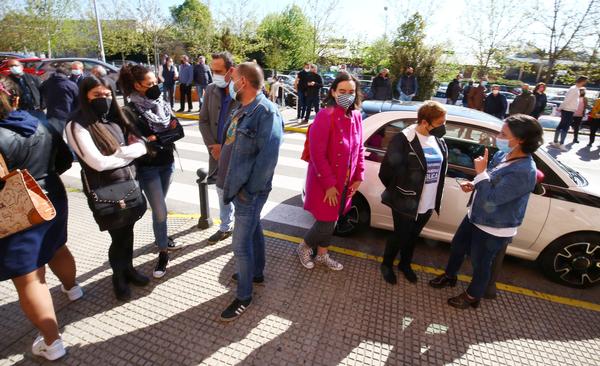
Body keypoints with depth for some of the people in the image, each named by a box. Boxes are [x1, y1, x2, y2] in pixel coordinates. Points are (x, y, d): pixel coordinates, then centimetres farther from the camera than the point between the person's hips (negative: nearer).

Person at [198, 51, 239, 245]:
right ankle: (225, 227, 38)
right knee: (223, 193, 19)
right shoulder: (211, 90, 3)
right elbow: (203, 121, 8)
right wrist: (213, 145, -5)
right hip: (218, 153, 6)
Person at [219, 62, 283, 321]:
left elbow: (268, 156, -25)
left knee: (241, 244, 0)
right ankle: (256, 272, 43)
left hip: (249, 192, -9)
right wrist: (230, 183, 12)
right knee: (253, 230, 23)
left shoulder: (266, 112, -20)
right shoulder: (242, 109, 11)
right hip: (237, 186, 9)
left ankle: (244, 297, 19)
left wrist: (250, 190, -21)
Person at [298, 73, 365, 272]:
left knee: (331, 221, 19)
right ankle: (304, 247, 32)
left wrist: (358, 177, 5)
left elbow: (359, 150, 10)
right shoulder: (325, 116, -20)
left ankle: (322, 255, 41)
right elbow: (317, 154, -22)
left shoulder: (356, 117, 2)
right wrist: (329, 184, -19)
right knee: (325, 224, 2)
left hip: (345, 182, 7)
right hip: (325, 183, -7)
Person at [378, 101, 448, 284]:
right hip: (406, 203, -6)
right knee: (400, 236, 11)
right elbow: (386, 171, -16)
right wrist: (397, 191, 0)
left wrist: (436, 197, 11)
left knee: (413, 236, 23)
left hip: (428, 203, 6)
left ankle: (405, 264, 47)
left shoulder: (439, 140, 2)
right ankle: (387, 265, 38)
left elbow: (441, 167, 15)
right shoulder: (403, 140, -21)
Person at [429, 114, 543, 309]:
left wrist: (480, 172, -28)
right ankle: (450, 276, 51)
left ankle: (472, 297, 41)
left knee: (480, 264, 15)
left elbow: (490, 200, -33)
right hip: (475, 217, 8)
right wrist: (474, 185, -5)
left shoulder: (524, 172, -31)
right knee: (457, 246, 25)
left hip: (494, 229, -8)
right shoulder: (502, 155, -5)